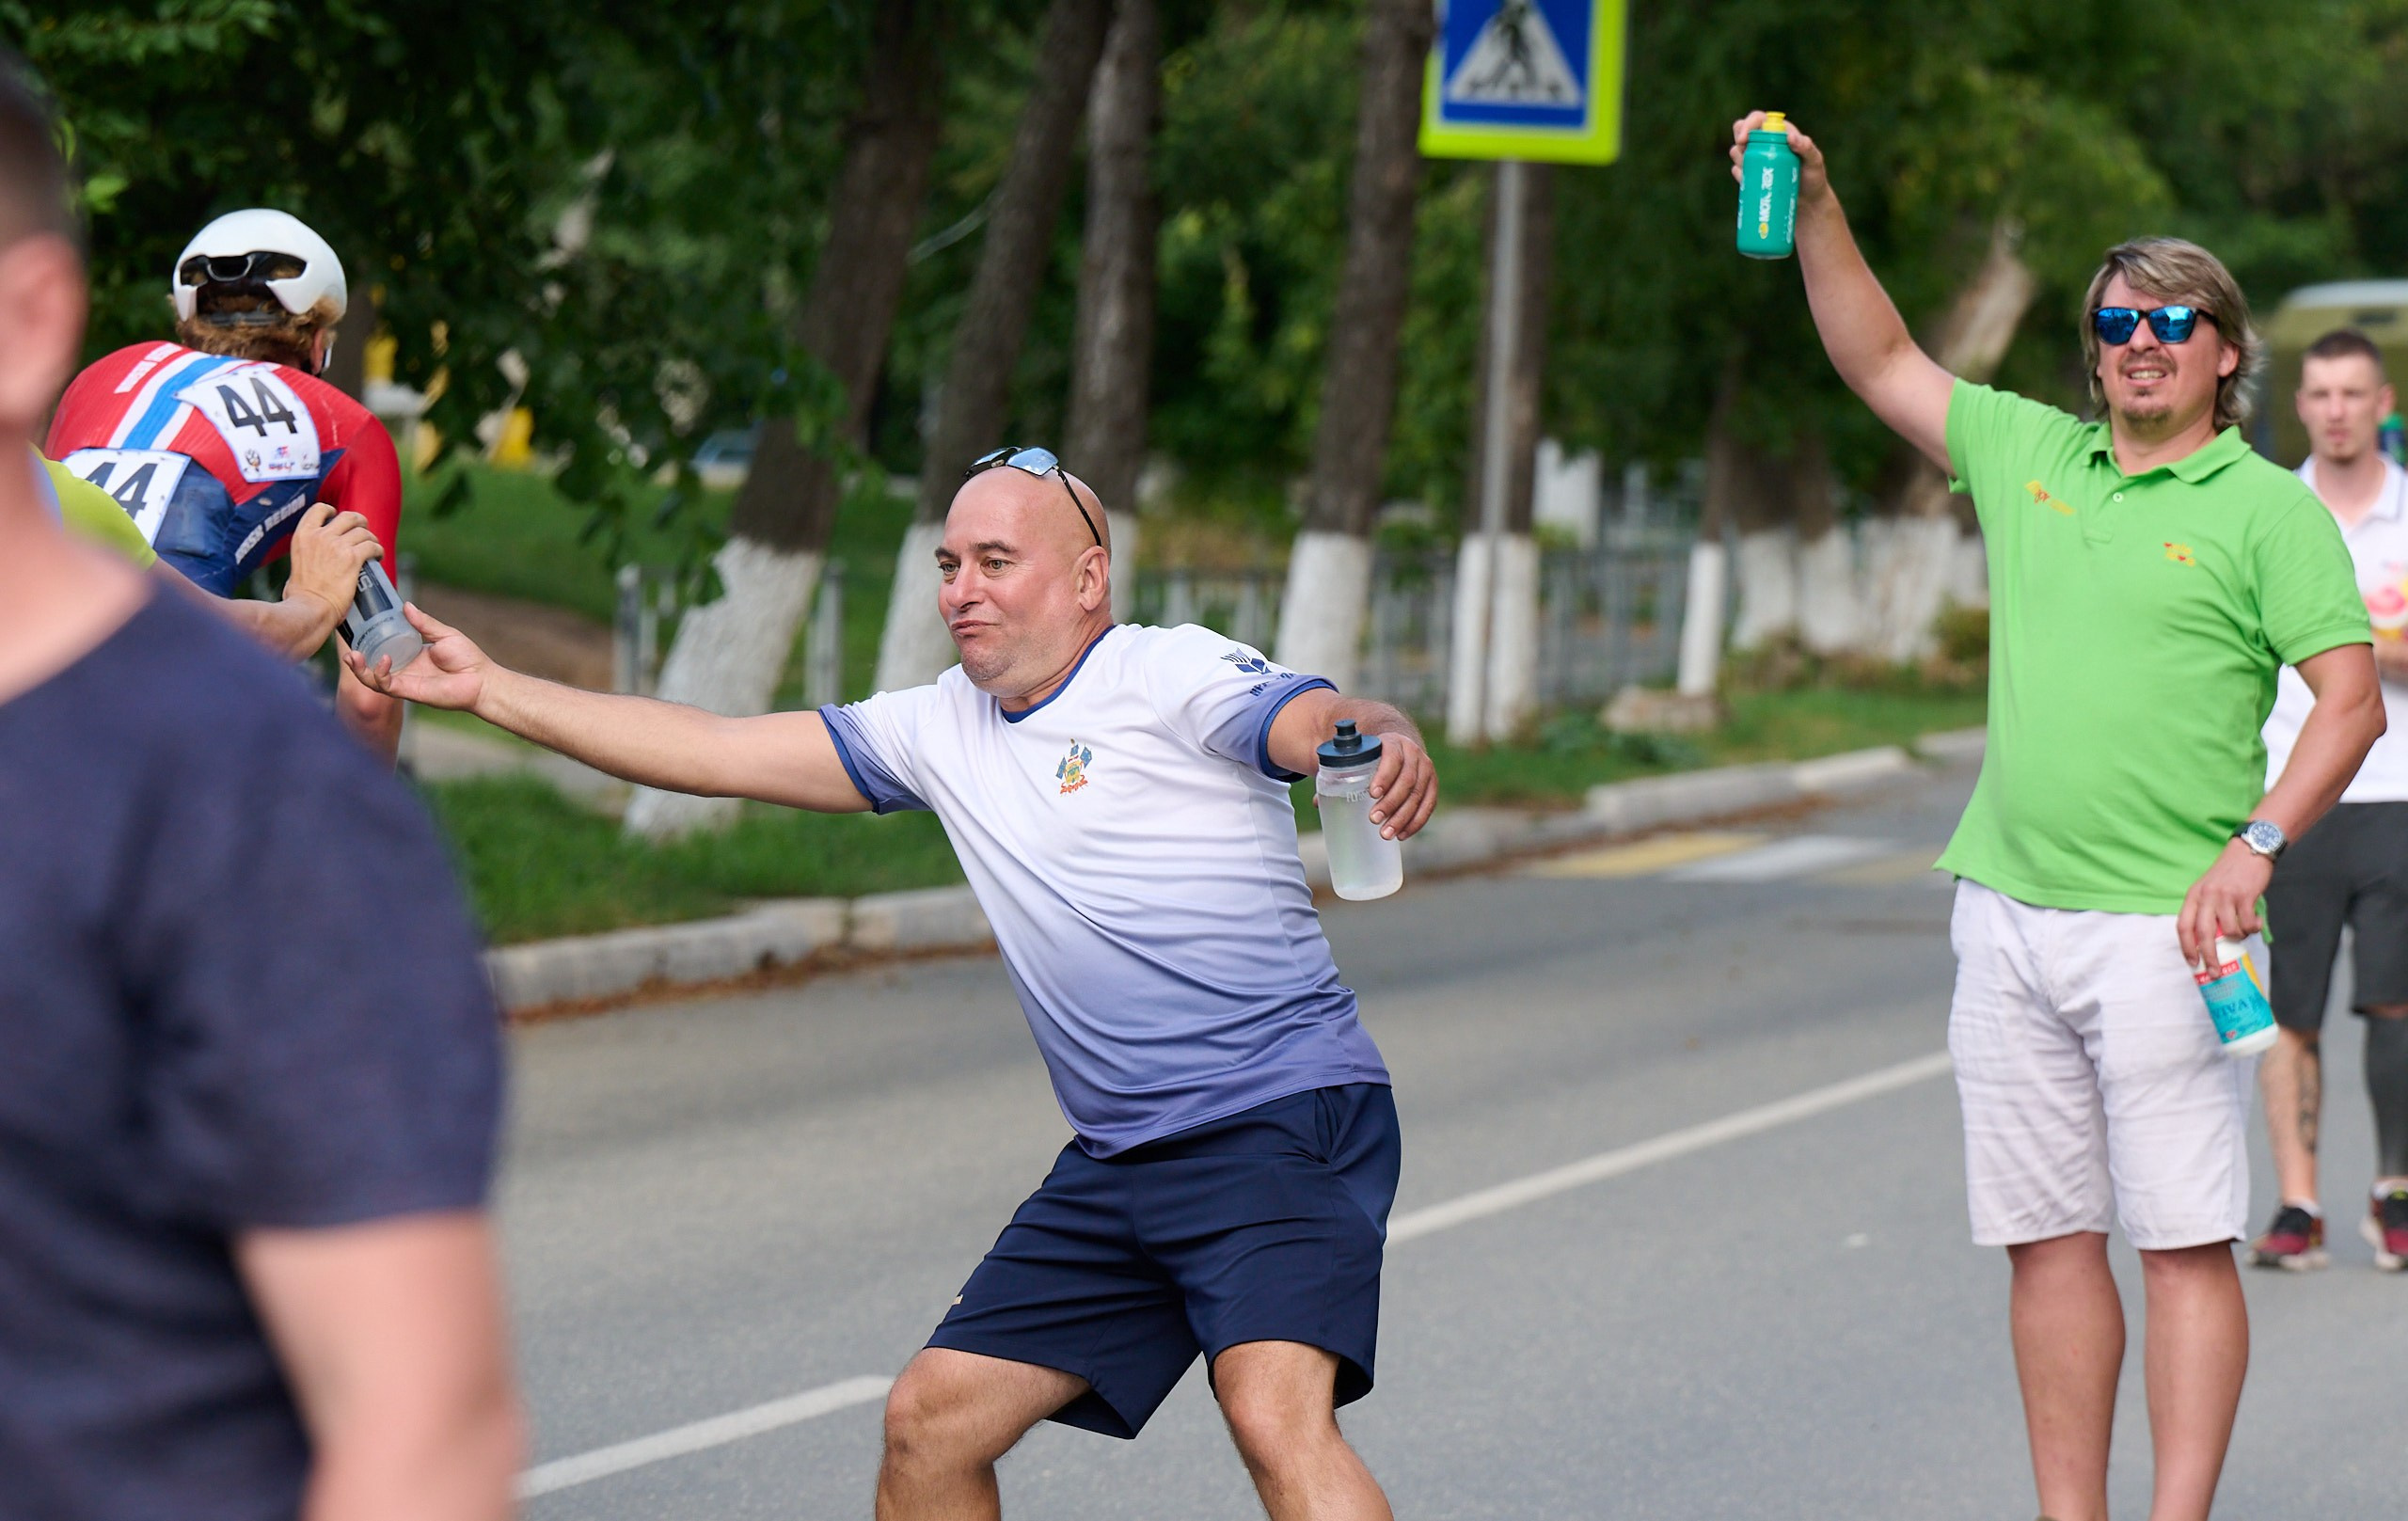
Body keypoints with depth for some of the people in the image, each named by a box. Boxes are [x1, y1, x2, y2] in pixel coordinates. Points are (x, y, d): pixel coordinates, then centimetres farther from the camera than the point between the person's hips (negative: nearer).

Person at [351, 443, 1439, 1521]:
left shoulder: (1168, 675, -7)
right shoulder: (942, 731, 13)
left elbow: (1319, 722, -23)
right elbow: (718, 752, 14)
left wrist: (1384, 740, -48)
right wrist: (488, 689, 11)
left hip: (1285, 1120, -7)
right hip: (1115, 1159, 7)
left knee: (1277, 1417, -28)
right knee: (928, 1423, 6)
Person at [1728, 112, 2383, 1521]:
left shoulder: (2268, 509, -1)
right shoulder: (2032, 456, 14)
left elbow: (2353, 698, -7)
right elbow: (1883, 364, 21)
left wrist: (2256, 846, -19)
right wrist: (1816, 212, 11)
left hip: (2162, 928, -5)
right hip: (2009, 913, 5)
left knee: (2185, 1241, -7)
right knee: (2048, 1237, 6)